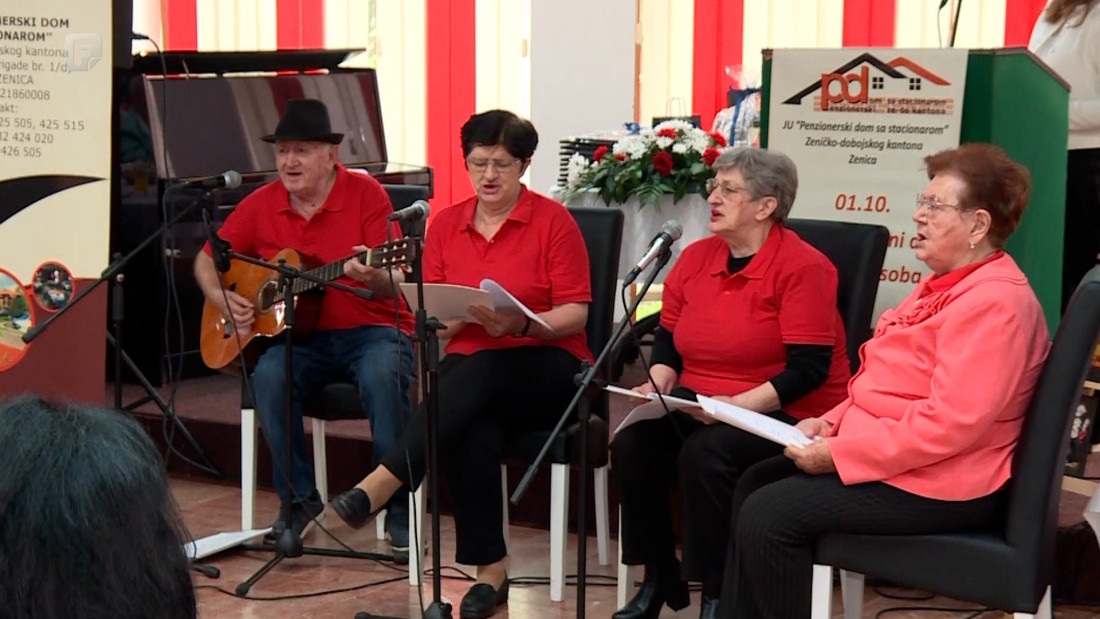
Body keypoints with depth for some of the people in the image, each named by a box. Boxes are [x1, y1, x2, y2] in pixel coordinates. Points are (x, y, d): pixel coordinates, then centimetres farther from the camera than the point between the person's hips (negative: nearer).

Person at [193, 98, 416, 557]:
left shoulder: (366, 195, -5)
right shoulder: (260, 205, 6)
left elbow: (394, 283, -12)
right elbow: (207, 259, 17)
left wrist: (372, 275, -36)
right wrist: (221, 298, -3)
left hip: (372, 329, -3)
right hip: (299, 334, 3)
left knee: (382, 374, -35)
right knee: (269, 376, -28)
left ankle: (399, 508, -23)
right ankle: (299, 499, -11)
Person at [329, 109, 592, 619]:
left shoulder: (553, 221, -1)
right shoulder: (445, 225, 11)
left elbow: (575, 312, -5)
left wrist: (520, 323, -23)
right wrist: (452, 316, -15)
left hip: (548, 370, -2)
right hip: (469, 371, 2)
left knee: (477, 371, -37)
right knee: (472, 435, -33)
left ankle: (380, 484, -41)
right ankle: (490, 568, -25)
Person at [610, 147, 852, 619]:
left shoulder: (803, 267, -13)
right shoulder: (696, 256, 7)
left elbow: (809, 368, -18)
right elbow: (668, 336, 17)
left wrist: (738, 405, -27)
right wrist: (659, 383, -4)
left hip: (782, 414, -6)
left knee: (704, 454, -33)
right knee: (631, 444, -20)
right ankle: (660, 578, -3)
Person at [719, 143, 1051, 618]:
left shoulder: (993, 302, -21)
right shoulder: (945, 286, 15)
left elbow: (951, 422, -28)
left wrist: (839, 453, -23)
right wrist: (833, 421, 4)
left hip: (936, 485, -11)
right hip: (894, 459, 11)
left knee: (768, 516, -17)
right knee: (754, 485, 9)